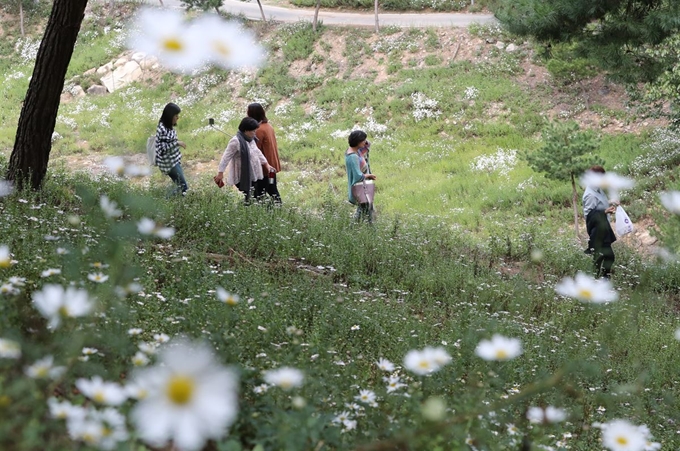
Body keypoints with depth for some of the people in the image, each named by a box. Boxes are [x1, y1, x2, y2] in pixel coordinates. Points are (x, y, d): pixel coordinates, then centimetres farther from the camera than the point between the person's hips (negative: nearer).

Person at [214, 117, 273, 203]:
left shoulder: (251, 140, 8)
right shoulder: (236, 141, -20)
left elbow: (257, 152, 24)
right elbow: (226, 157, -19)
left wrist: (265, 164, 27)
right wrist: (220, 173, -21)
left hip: (251, 176, 9)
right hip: (241, 178, -9)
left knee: (250, 198, 13)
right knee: (244, 199, -9)